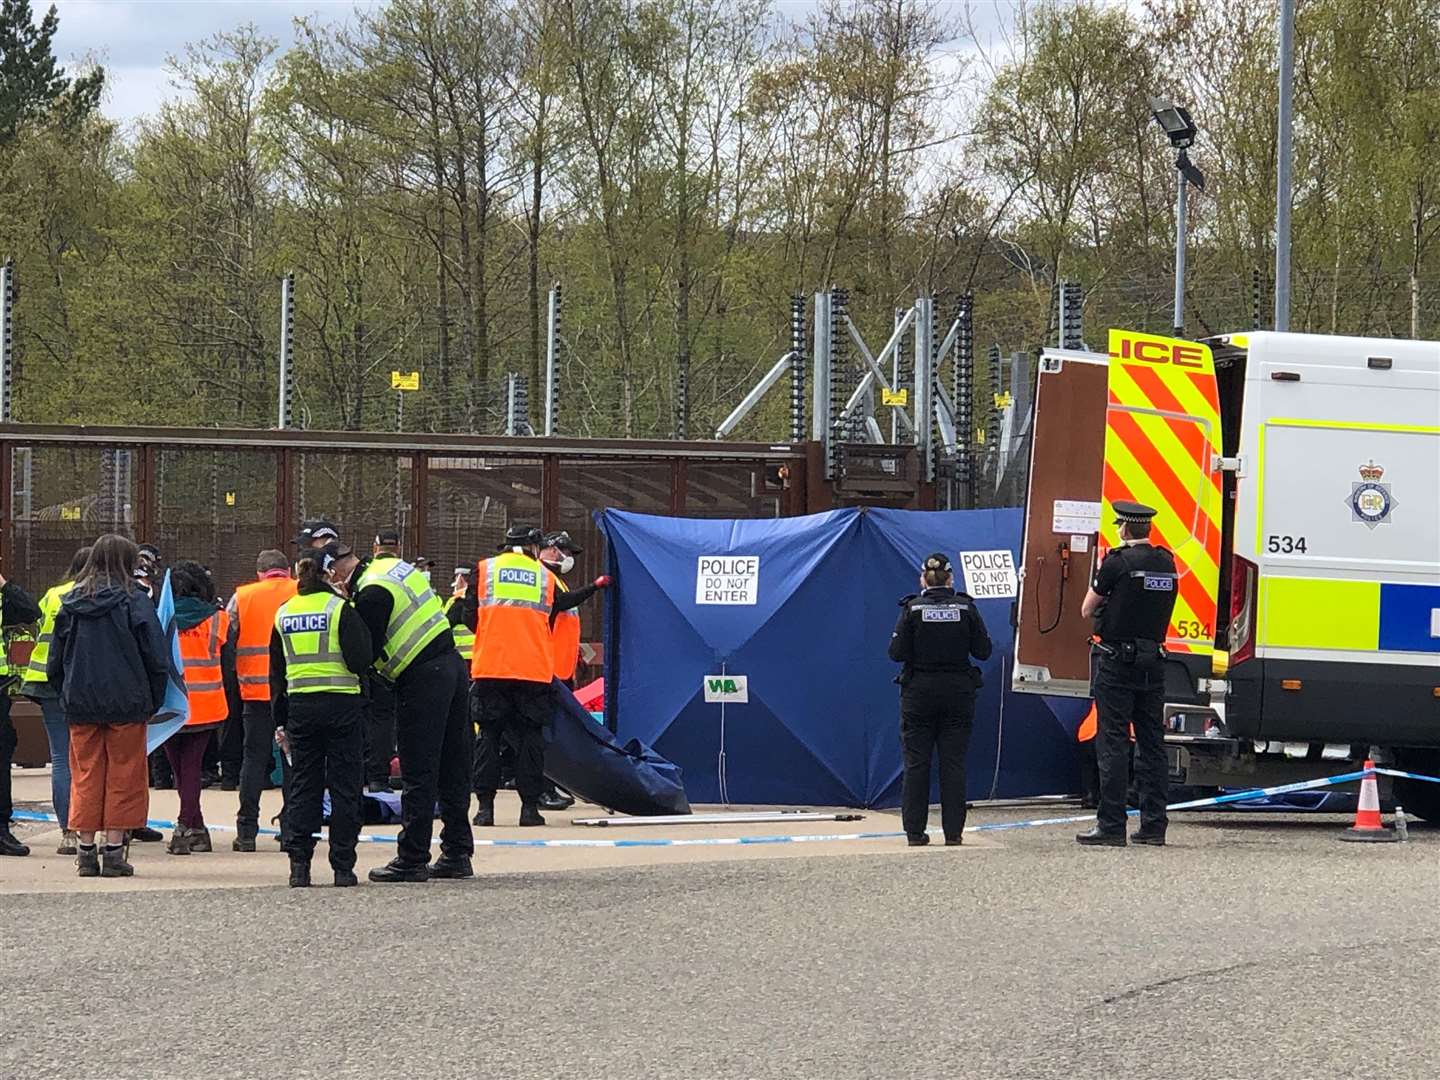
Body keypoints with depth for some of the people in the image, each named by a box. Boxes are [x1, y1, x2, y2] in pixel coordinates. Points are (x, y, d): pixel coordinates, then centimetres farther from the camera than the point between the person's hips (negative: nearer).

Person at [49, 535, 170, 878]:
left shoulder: (72, 602, 4)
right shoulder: (134, 601, -7)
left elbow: (55, 660, 7)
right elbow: (157, 658, -7)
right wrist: (153, 701, 4)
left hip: (80, 704, 3)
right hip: (126, 704, -3)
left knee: (85, 776, 10)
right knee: (122, 776, 4)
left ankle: (85, 850, 8)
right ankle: (114, 851, 1)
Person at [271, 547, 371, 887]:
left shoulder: (283, 614, 8)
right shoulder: (339, 609, -7)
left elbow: (277, 672, 13)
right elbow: (361, 660, -13)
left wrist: (280, 720, 19)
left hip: (300, 706, 3)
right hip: (342, 705, -3)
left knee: (303, 786, 8)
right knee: (344, 785, 2)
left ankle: (299, 866, 2)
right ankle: (343, 867, 1)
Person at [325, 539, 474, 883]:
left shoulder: (371, 594, -16)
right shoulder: (392, 568, 13)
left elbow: (366, 653, -15)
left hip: (422, 680, -10)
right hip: (451, 664, 10)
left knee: (418, 775, -5)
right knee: (452, 768, 12)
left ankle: (411, 860, -2)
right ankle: (458, 854, 17)